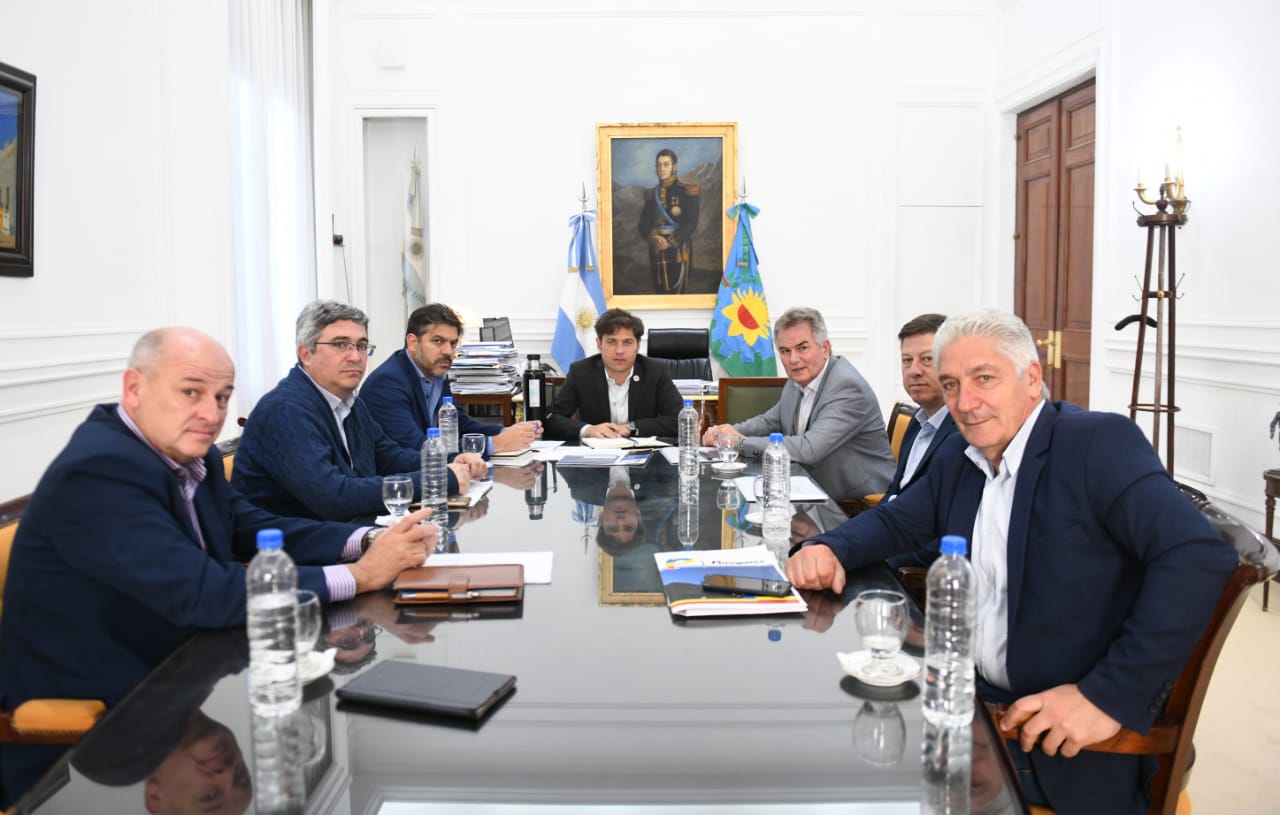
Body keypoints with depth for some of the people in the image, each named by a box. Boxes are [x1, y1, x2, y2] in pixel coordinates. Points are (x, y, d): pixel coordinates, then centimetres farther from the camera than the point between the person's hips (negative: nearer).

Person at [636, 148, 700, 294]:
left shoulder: (687, 191, -1)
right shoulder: (652, 194, 14)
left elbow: (690, 223, -8)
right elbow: (644, 223, 9)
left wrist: (671, 242, -16)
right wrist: (654, 237, -12)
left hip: (678, 249, -5)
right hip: (657, 251, 5)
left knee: (675, 291, -12)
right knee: (659, 291, 6)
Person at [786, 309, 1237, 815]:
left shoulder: (1099, 443, -14)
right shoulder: (958, 456, 7)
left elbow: (1200, 557, -24)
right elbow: (897, 521, 18)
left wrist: (1110, 696, -27)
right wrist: (829, 549, -5)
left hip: (1069, 736, -6)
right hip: (970, 696, 6)